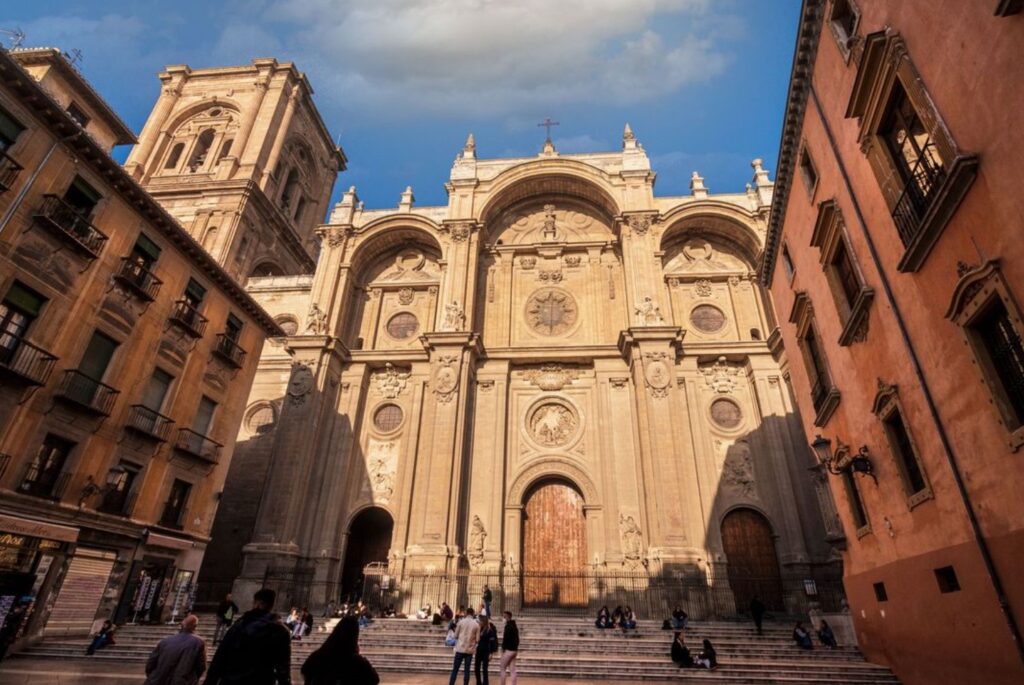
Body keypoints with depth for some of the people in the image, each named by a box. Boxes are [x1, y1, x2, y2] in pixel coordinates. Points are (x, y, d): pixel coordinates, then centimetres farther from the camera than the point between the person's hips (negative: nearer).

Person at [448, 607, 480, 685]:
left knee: (455, 669, 7)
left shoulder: (461, 622, -4)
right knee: (467, 670, 8)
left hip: (460, 649, 0)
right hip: (470, 650, 0)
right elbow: (477, 639, -2)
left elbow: (456, 635, 1)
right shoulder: (476, 625, -3)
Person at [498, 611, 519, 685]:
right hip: (514, 650, 9)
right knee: (512, 670, 9)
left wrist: (503, 648, -10)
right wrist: (515, 647, 17)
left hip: (508, 650, -9)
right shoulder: (514, 625, 14)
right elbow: (517, 639, 17)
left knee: (502, 669, 2)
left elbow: (506, 638, -20)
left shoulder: (508, 626, -14)